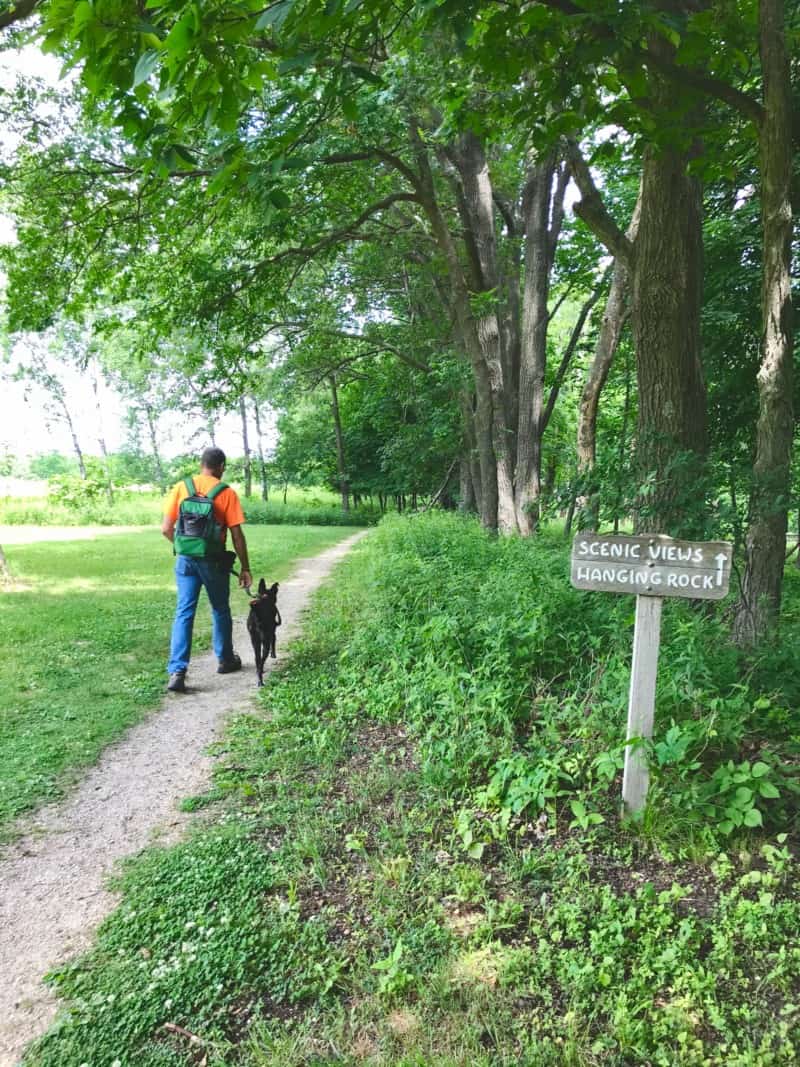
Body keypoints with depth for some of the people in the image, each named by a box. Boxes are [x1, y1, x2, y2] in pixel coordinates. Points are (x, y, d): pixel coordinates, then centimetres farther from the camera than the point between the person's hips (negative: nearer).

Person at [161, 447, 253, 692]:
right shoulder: (226, 493, -8)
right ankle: (226, 660, 31)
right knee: (220, 611, 16)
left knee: (184, 613, 3)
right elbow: (237, 536, -8)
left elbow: (166, 529, -1)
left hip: (186, 560, 2)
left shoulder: (180, 488, 0)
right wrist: (245, 568, 0)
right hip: (214, 562, -2)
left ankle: (177, 671, -6)